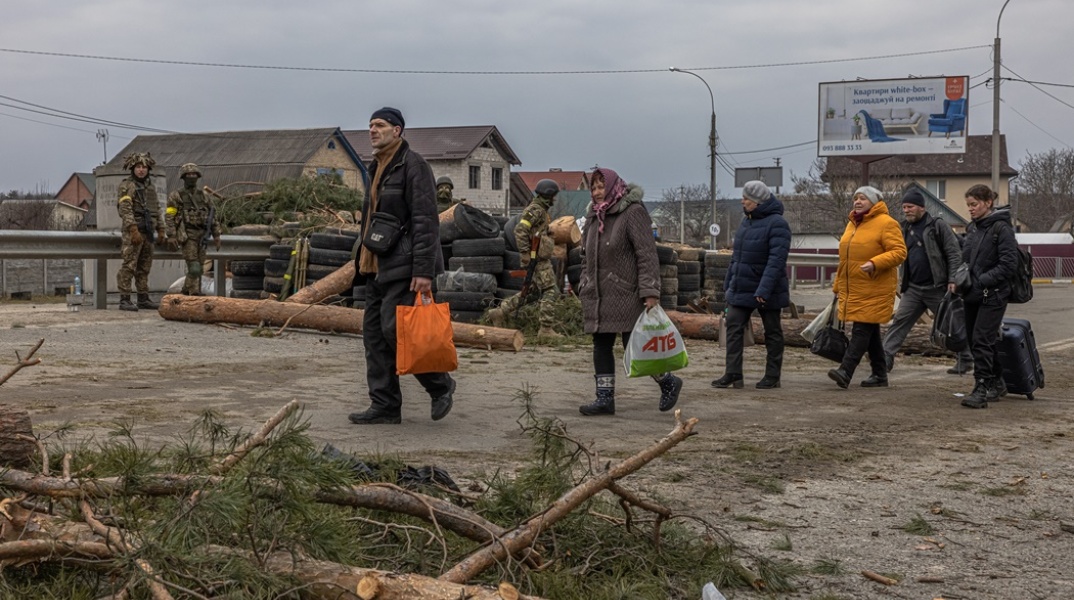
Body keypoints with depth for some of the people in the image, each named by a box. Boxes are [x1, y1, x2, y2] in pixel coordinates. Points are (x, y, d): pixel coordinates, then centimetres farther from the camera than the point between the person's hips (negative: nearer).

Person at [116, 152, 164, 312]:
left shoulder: (150, 187, 17)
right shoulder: (127, 186, -5)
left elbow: (157, 210, 22)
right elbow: (125, 209, -16)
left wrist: (160, 230, 14)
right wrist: (133, 230, -25)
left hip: (147, 232, 7)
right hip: (133, 231, -7)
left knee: (144, 268, 10)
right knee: (129, 266, -11)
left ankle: (143, 299, 15)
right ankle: (124, 300, -12)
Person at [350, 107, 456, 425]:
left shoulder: (413, 165, -11)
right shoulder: (376, 168, 18)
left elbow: (426, 221, -17)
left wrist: (423, 271, -23)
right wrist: (364, 258, 20)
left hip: (404, 266, -9)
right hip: (379, 266, 9)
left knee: (394, 328, -13)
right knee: (374, 333, 6)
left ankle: (440, 386, 5)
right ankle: (384, 405, 11)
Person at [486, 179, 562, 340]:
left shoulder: (541, 210, 19)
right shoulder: (535, 210, -13)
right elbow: (520, 230, -22)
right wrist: (525, 254, -23)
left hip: (542, 259, 10)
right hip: (538, 260, -10)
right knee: (550, 291, -8)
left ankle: (499, 312, 17)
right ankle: (546, 329, -6)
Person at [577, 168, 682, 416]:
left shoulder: (633, 213, -9)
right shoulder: (594, 216, 14)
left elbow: (647, 254, -15)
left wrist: (650, 292, -20)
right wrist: (585, 287, 18)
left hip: (626, 294, -7)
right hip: (598, 296, 7)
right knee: (601, 344, 5)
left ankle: (669, 382, 17)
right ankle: (605, 398, 11)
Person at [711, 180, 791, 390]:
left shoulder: (776, 224, -16)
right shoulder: (747, 220, 10)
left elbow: (776, 260, -24)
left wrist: (764, 290, -30)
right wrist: (729, 284, 16)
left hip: (766, 293, -8)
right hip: (741, 290, 8)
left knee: (772, 333, 6)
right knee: (733, 328, 0)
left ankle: (772, 377, 13)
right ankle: (732, 375, 0)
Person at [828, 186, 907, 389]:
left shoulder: (886, 223, -8)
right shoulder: (852, 224, 18)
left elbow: (899, 252, -15)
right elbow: (845, 258, 24)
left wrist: (875, 263, -28)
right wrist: (838, 286, 23)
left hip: (874, 291, -8)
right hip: (852, 291, 8)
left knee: (862, 331, -12)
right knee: (870, 332, 12)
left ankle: (845, 372, -19)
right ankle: (879, 375, 19)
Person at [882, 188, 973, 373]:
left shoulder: (938, 226, -6)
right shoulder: (906, 229, 14)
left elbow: (954, 254, -9)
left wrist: (953, 280, -17)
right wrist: (902, 280, 15)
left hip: (937, 288, -5)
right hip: (913, 289, 6)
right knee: (899, 321, -4)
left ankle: (965, 360, 17)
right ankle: (885, 357, -6)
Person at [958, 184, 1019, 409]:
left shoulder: (1001, 228, -10)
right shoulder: (972, 228, 12)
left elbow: (1009, 264, -16)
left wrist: (982, 281, -18)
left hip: (992, 296, -8)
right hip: (973, 296, 8)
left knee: (982, 340, -13)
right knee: (974, 341, 12)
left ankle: (981, 390, -12)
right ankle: (996, 383, 27)